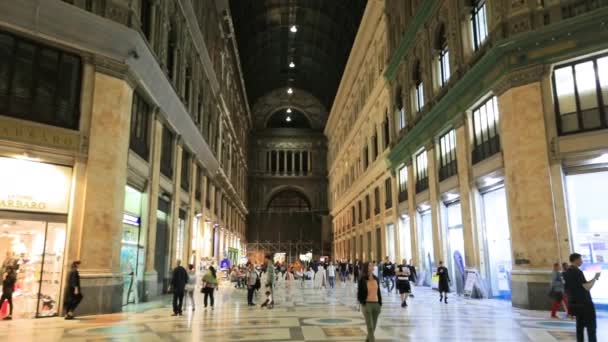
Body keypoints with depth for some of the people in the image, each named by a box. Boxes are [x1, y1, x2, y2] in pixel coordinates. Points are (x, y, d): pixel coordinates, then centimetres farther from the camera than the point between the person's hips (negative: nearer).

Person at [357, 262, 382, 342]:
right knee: (370, 327, -7)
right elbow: (359, 293, -5)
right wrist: (363, 303, -13)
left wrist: (380, 303, 7)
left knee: (373, 326, 13)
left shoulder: (376, 279, 7)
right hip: (367, 304, -5)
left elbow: (378, 292, 12)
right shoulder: (362, 280, -8)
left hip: (376, 304, 5)